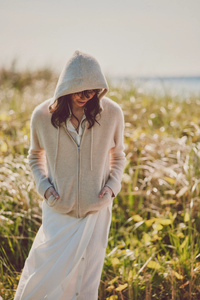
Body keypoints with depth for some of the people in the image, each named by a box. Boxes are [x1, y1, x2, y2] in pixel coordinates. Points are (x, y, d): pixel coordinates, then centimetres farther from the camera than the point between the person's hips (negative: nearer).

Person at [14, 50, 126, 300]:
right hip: (58, 211, 0)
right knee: (46, 278, 0)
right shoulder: (42, 115, -8)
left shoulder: (112, 114, -7)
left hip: (95, 212, 1)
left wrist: (112, 185, -6)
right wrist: (43, 185, -4)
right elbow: (35, 156, 11)